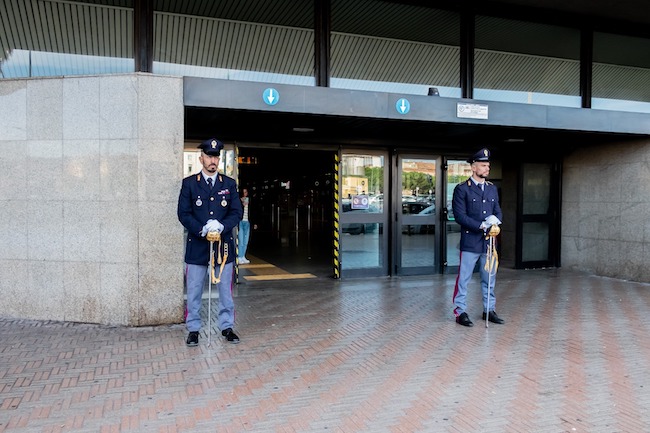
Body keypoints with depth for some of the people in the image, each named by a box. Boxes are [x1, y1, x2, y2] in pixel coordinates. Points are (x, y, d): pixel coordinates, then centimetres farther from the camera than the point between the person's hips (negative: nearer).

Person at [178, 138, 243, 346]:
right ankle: (193, 329, 18)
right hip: (197, 244, -1)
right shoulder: (189, 183, 3)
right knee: (194, 290, 5)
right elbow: (183, 213, -2)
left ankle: (227, 327, 21)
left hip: (223, 244, 1)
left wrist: (222, 226, -17)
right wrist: (201, 229, -17)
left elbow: (237, 212, 2)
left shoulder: (229, 184, 7)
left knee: (226, 289, 8)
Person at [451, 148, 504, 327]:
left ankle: (489, 310, 25)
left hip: (489, 242, 6)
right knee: (464, 278, 0)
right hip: (470, 242, -6)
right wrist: (482, 226, -17)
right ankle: (460, 312, 10)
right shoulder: (462, 189, -5)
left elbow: (498, 211, 15)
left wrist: (495, 221, -9)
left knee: (489, 279, 13)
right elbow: (460, 216, -11)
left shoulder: (492, 188, 14)